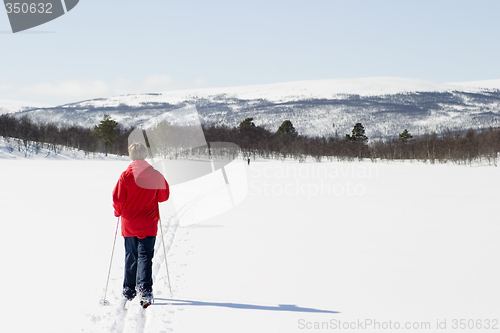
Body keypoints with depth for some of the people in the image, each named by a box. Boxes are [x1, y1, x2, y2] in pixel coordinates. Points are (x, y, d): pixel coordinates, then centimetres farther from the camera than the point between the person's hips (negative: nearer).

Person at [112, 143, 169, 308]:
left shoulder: (126, 175, -10)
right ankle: (145, 291, -14)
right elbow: (164, 196, 4)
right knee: (145, 257, 0)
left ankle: (129, 291, 23)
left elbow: (118, 199, -9)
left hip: (129, 224, 0)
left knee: (131, 257, 14)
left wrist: (118, 212, 11)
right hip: (149, 225, 0)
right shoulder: (155, 175, -6)